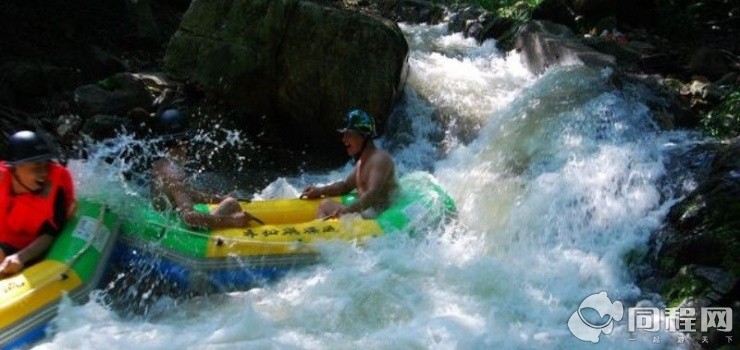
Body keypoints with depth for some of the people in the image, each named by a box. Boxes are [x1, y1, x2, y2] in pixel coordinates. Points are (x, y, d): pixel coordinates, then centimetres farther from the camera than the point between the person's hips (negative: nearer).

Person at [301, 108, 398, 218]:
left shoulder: (380, 158, -14)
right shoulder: (362, 161, 19)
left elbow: (372, 194, -27)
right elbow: (346, 186, 30)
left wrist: (348, 210, -41)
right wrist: (320, 190, 16)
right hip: (364, 212, 11)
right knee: (325, 204, 15)